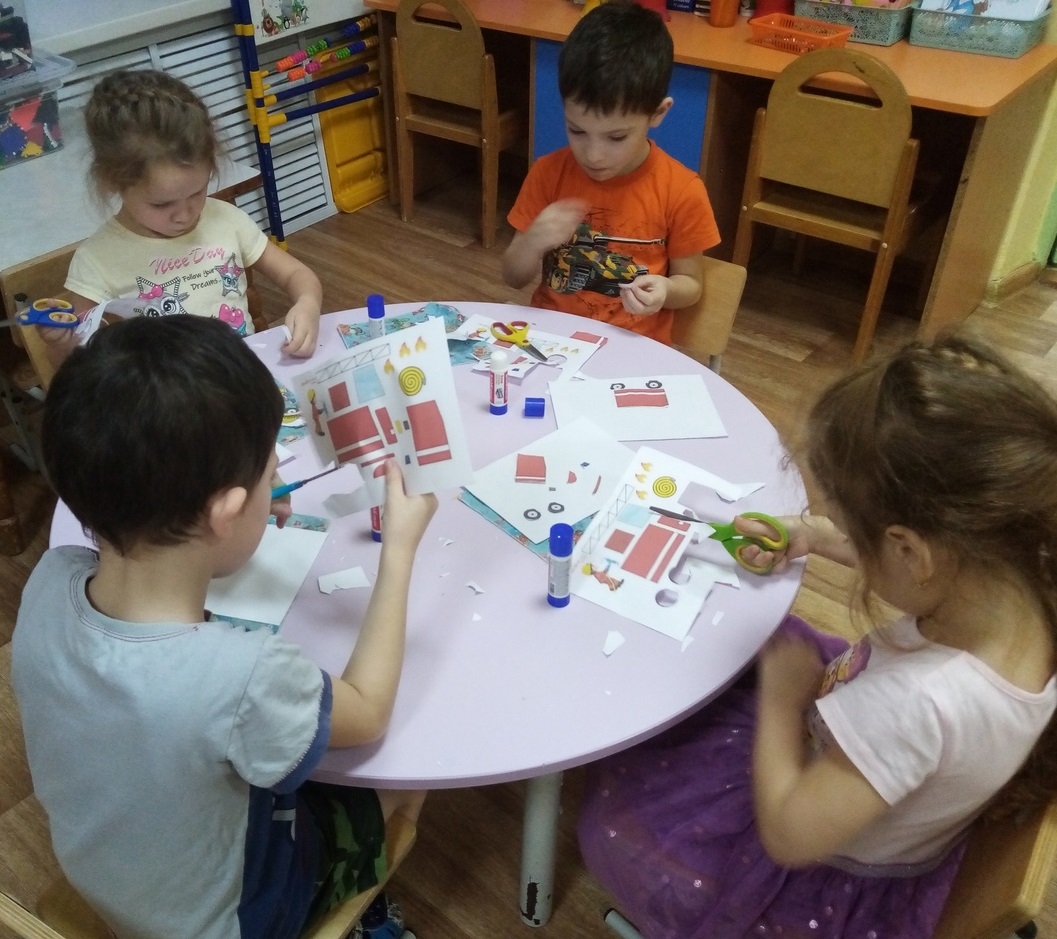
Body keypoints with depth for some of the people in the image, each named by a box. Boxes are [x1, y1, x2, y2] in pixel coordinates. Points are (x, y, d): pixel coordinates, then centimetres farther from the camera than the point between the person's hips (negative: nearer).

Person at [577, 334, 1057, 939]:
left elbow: (788, 834, -33)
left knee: (616, 807, 8)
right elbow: (926, 563, 1)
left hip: (829, 879, -7)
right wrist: (818, 536, -2)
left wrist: (781, 699, -21)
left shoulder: (920, 703, -46)